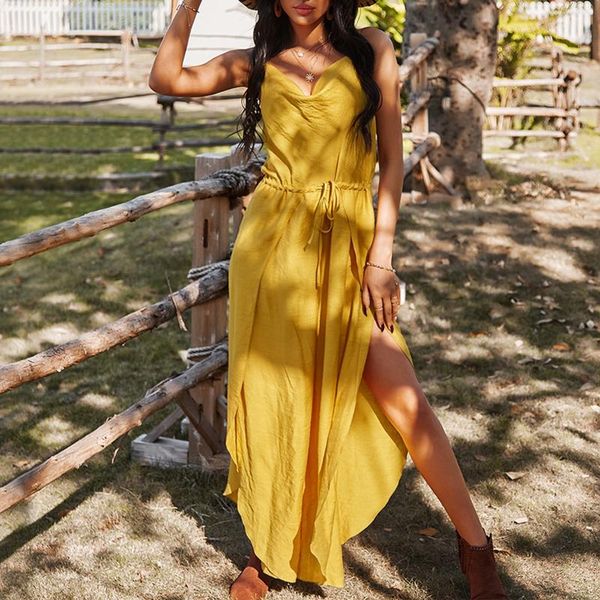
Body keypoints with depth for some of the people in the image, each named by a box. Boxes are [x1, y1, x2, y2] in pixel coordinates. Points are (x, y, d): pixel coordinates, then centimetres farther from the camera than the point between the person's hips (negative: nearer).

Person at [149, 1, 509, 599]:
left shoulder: (371, 48, 4)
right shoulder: (256, 62, 9)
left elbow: (391, 159, 1)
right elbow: (166, 78, 4)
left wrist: (381, 258, -6)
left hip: (350, 247, -1)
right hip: (272, 247, 2)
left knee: (401, 398, -7)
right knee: (271, 397, 7)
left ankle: (474, 542, 9)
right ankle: (266, 550, 25)